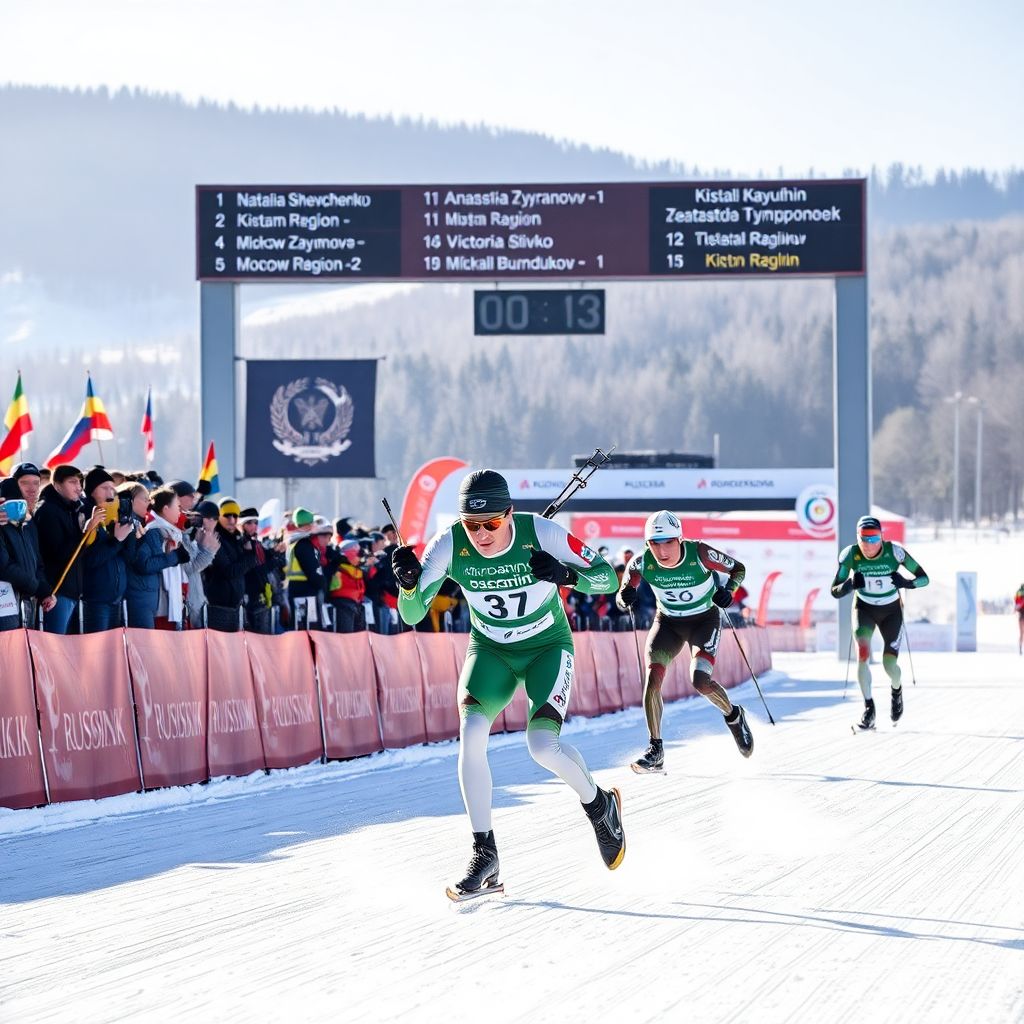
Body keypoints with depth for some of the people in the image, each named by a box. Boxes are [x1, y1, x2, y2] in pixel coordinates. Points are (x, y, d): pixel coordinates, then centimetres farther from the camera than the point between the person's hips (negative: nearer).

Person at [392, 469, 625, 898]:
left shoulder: (541, 534, -25)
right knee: (471, 735, -20)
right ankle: (484, 855, -10)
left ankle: (601, 806, 13)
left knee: (542, 746, -19)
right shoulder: (449, 546, -20)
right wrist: (409, 584, -41)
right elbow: (412, 615, -19)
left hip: (548, 648, -2)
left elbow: (607, 578, -18)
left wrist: (566, 574, -38)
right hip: (490, 650, 2)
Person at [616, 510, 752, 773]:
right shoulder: (642, 563, -20)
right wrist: (625, 599, -30)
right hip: (668, 622, 3)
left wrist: (729, 589, -29)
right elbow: (621, 599, -7)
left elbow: (738, 569, -10)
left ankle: (734, 716, 12)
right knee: (652, 678, -16)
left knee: (700, 681, -21)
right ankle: (656, 751, -6)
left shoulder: (700, 554, -27)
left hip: (705, 620, -3)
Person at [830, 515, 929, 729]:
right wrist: (850, 584, -37)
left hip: (891, 611, 0)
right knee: (862, 655, -23)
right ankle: (869, 708, -11)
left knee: (889, 665, -4)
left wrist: (907, 582, -36)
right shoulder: (850, 555, -21)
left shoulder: (894, 552, -24)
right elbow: (835, 592, -16)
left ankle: (896, 689, 33)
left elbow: (924, 578, -16)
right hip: (864, 609, 0)